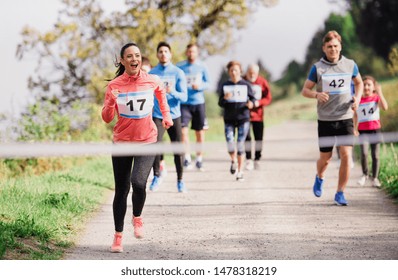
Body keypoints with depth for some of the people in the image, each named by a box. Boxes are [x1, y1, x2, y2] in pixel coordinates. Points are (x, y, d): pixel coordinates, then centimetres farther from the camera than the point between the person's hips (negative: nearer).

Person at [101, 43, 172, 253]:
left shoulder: (152, 81, -5)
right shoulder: (114, 86, -8)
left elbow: (161, 92, 20)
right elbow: (107, 118, -8)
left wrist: (166, 115, 19)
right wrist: (112, 102, -26)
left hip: (147, 141, -1)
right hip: (122, 143, 1)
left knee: (138, 182, -23)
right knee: (121, 190, 7)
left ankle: (137, 218, 8)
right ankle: (118, 236, 22)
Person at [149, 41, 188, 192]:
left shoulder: (178, 73, 0)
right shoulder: (152, 73, 3)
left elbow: (184, 96, -6)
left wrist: (172, 91, -25)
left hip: (174, 116, 0)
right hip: (157, 116, 0)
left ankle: (180, 180, 14)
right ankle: (156, 176, 5)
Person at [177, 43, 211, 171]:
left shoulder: (202, 67, 3)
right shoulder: (179, 67, 1)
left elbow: (208, 83, 4)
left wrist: (199, 86, -16)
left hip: (199, 103, 1)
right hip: (184, 103, -1)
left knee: (200, 132, 6)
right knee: (183, 130, -15)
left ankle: (199, 159, 18)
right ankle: (187, 157, -5)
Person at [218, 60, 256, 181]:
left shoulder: (246, 85, 5)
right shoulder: (224, 86, 8)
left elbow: (252, 98, 8)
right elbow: (220, 104, 8)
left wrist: (251, 103, -15)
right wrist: (225, 98, -13)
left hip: (243, 118, -1)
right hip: (229, 119, 1)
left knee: (240, 144, -4)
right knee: (229, 142, -12)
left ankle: (240, 171, 7)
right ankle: (233, 161, 20)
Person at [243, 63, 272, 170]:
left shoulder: (262, 82, 0)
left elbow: (268, 98, 2)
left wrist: (258, 102, -16)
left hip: (258, 114, 2)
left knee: (259, 138, 3)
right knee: (247, 137, -5)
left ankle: (257, 160, 14)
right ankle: (248, 160, 1)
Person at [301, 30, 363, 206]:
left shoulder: (350, 65, 2)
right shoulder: (318, 68, -3)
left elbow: (359, 83, 20)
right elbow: (305, 90, 2)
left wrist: (357, 98, 1)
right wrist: (317, 95, -19)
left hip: (345, 118, 1)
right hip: (325, 119, -1)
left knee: (346, 155, -13)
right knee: (325, 158, 7)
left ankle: (340, 194, 0)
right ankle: (319, 178, 43)